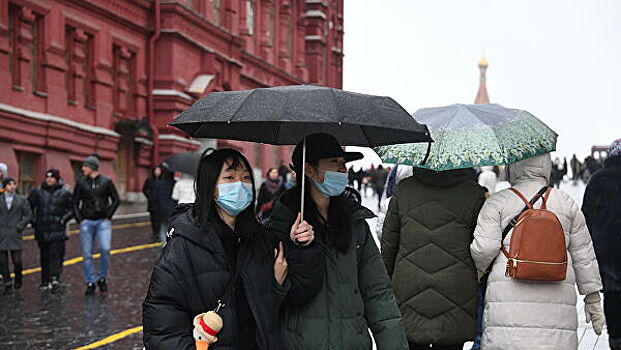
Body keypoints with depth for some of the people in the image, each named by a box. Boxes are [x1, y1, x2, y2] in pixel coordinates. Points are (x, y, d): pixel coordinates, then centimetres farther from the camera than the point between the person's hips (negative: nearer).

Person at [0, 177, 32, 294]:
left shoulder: (21, 200, 6)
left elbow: (28, 215, 6)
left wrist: (20, 226, -3)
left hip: (15, 235, -1)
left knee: (17, 261, -6)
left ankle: (18, 278, 23)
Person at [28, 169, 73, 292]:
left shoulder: (64, 193, 3)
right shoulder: (38, 192, 7)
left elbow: (72, 209, 7)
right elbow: (29, 206, 16)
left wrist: (64, 218, -6)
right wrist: (33, 220, 7)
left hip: (58, 230, -3)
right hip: (42, 230, 3)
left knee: (56, 254, -14)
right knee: (44, 256, 9)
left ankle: (54, 278, -22)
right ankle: (45, 280, 17)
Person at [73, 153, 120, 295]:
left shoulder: (106, 181, 0)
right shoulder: (81, 182, 5)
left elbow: (116, 200, 7)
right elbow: (75, 202, 11)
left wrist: (108, 215, -1)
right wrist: (79, 219, 2)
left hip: (103, 221, -2)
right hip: (86, 222, 2)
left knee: (105, 249, -15)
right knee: (87, 254, 1)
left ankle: (102, 278, 5)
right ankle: (90, 283, 11)